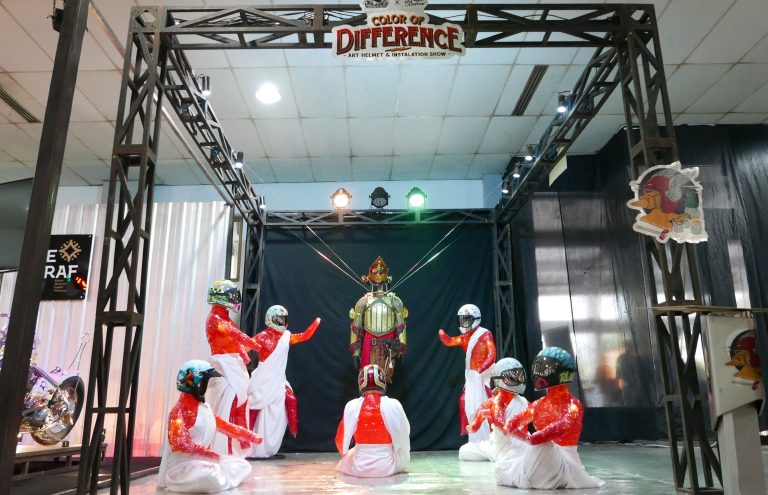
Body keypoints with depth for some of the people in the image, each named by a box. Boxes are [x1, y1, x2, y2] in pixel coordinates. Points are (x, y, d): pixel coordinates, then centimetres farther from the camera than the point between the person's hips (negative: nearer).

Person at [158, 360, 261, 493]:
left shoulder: (205, 408, 12)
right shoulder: (179, 411, -14)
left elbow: (224, 426, 19)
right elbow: (181, 444, -24)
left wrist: (250, 436, 17)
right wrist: (213, 455, -25)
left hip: (202, 461, 9)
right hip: (181, 465, -9)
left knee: (243, 466, 8)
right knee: (211, 479, -38)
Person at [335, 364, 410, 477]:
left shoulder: (352, 406, -11)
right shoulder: (393, 405, -14)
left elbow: (342, 439, 1)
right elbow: (403, 437, -4)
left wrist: (345, 453, 23)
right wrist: (403, 459, 16)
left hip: (358, 467, 1)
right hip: (387, 467, -1)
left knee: (342, 462, 32)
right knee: (403, 456, 30)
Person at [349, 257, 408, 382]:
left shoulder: (395, 301, 3)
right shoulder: (363, 302, 2)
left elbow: (400, 326, 5)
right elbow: (355, 327, 3)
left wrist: (401, 348, 3)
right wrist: (355, 351, 0)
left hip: (389, 345, 0)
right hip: (369, 345, 0)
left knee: (386, 376, 1)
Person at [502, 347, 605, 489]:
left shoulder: (573, 405, -11)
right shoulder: (538, 404, 9)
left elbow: (564, 425, -31)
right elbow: (515, 421, 2)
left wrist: (532, 438, -42)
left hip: (565, 459, -7)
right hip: (543, 456, 7)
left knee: (540, 444, -35)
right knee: (502, 468, 0)